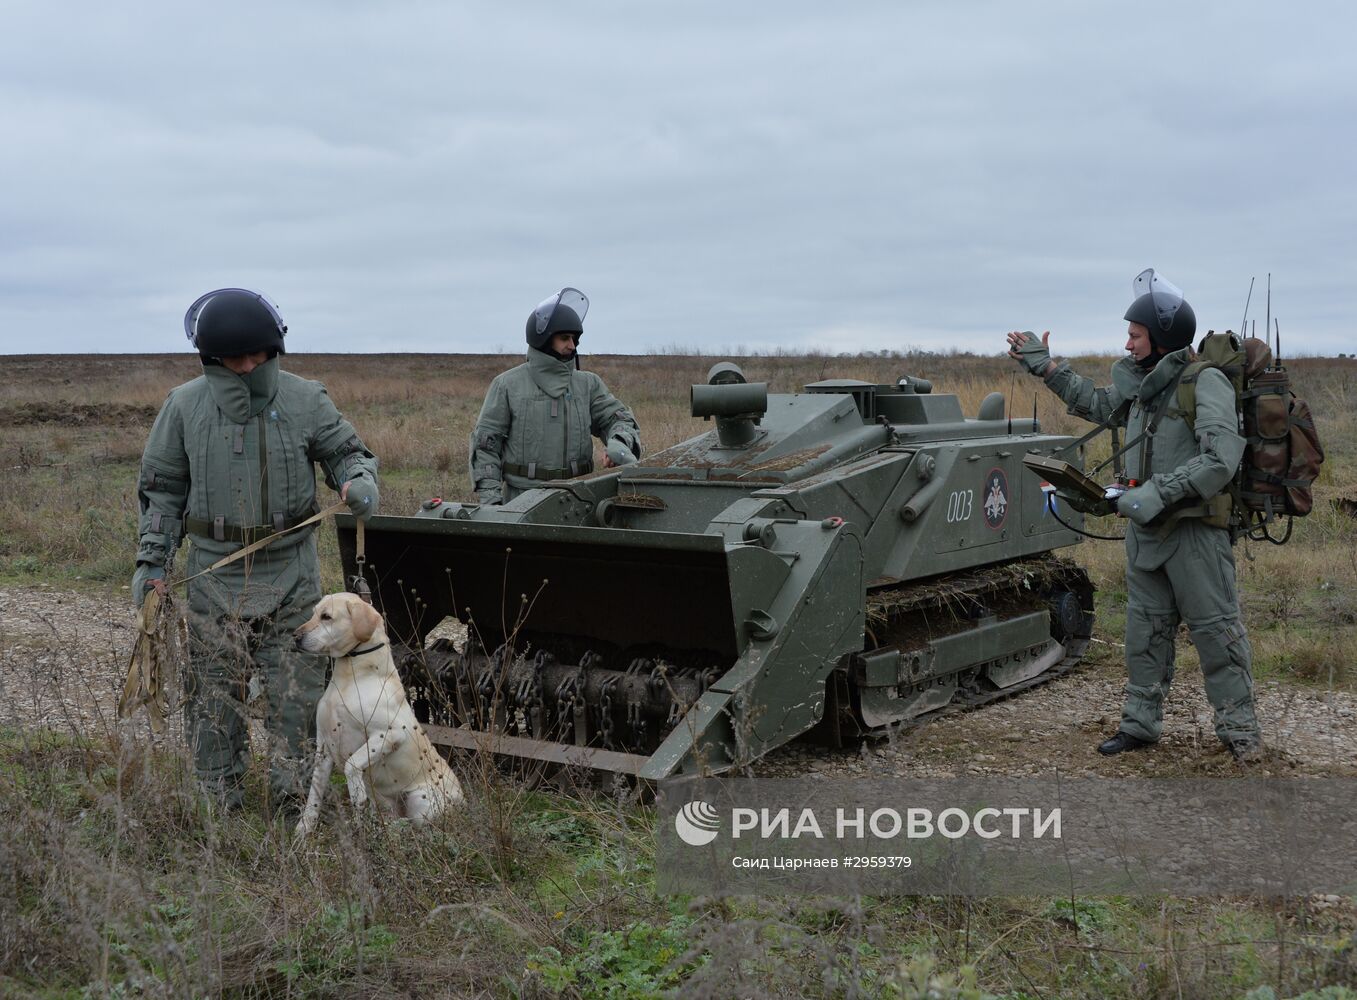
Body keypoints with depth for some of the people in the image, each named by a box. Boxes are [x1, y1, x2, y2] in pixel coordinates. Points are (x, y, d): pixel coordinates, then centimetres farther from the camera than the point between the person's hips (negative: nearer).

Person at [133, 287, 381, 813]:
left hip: (292, 574, 0)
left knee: (296, 688, 3)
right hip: (216, 577, 0)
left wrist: (361, 480, -19)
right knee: (214, 692, 7)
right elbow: (163, 489, 5)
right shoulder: (184, 405, -1)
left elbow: (346, 451, 5)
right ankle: (219, 804, 20)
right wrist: (152, 560, 0)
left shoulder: (305, 399, -3)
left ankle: (292, 799, 16)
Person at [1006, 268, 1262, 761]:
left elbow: (1221, 459, -24)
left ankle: (1239, 727, 10)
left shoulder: (1206, 383, -14)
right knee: (1145, 630, 13)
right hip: (1144, 529, 8)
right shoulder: (1142, 384, 10)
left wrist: (1160, 492, -26)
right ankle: (1140, 722, 22)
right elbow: (1099, 404, 29)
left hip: (1195, 530, -8)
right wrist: (1046, 367, 26)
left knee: (1216, 629, 0)